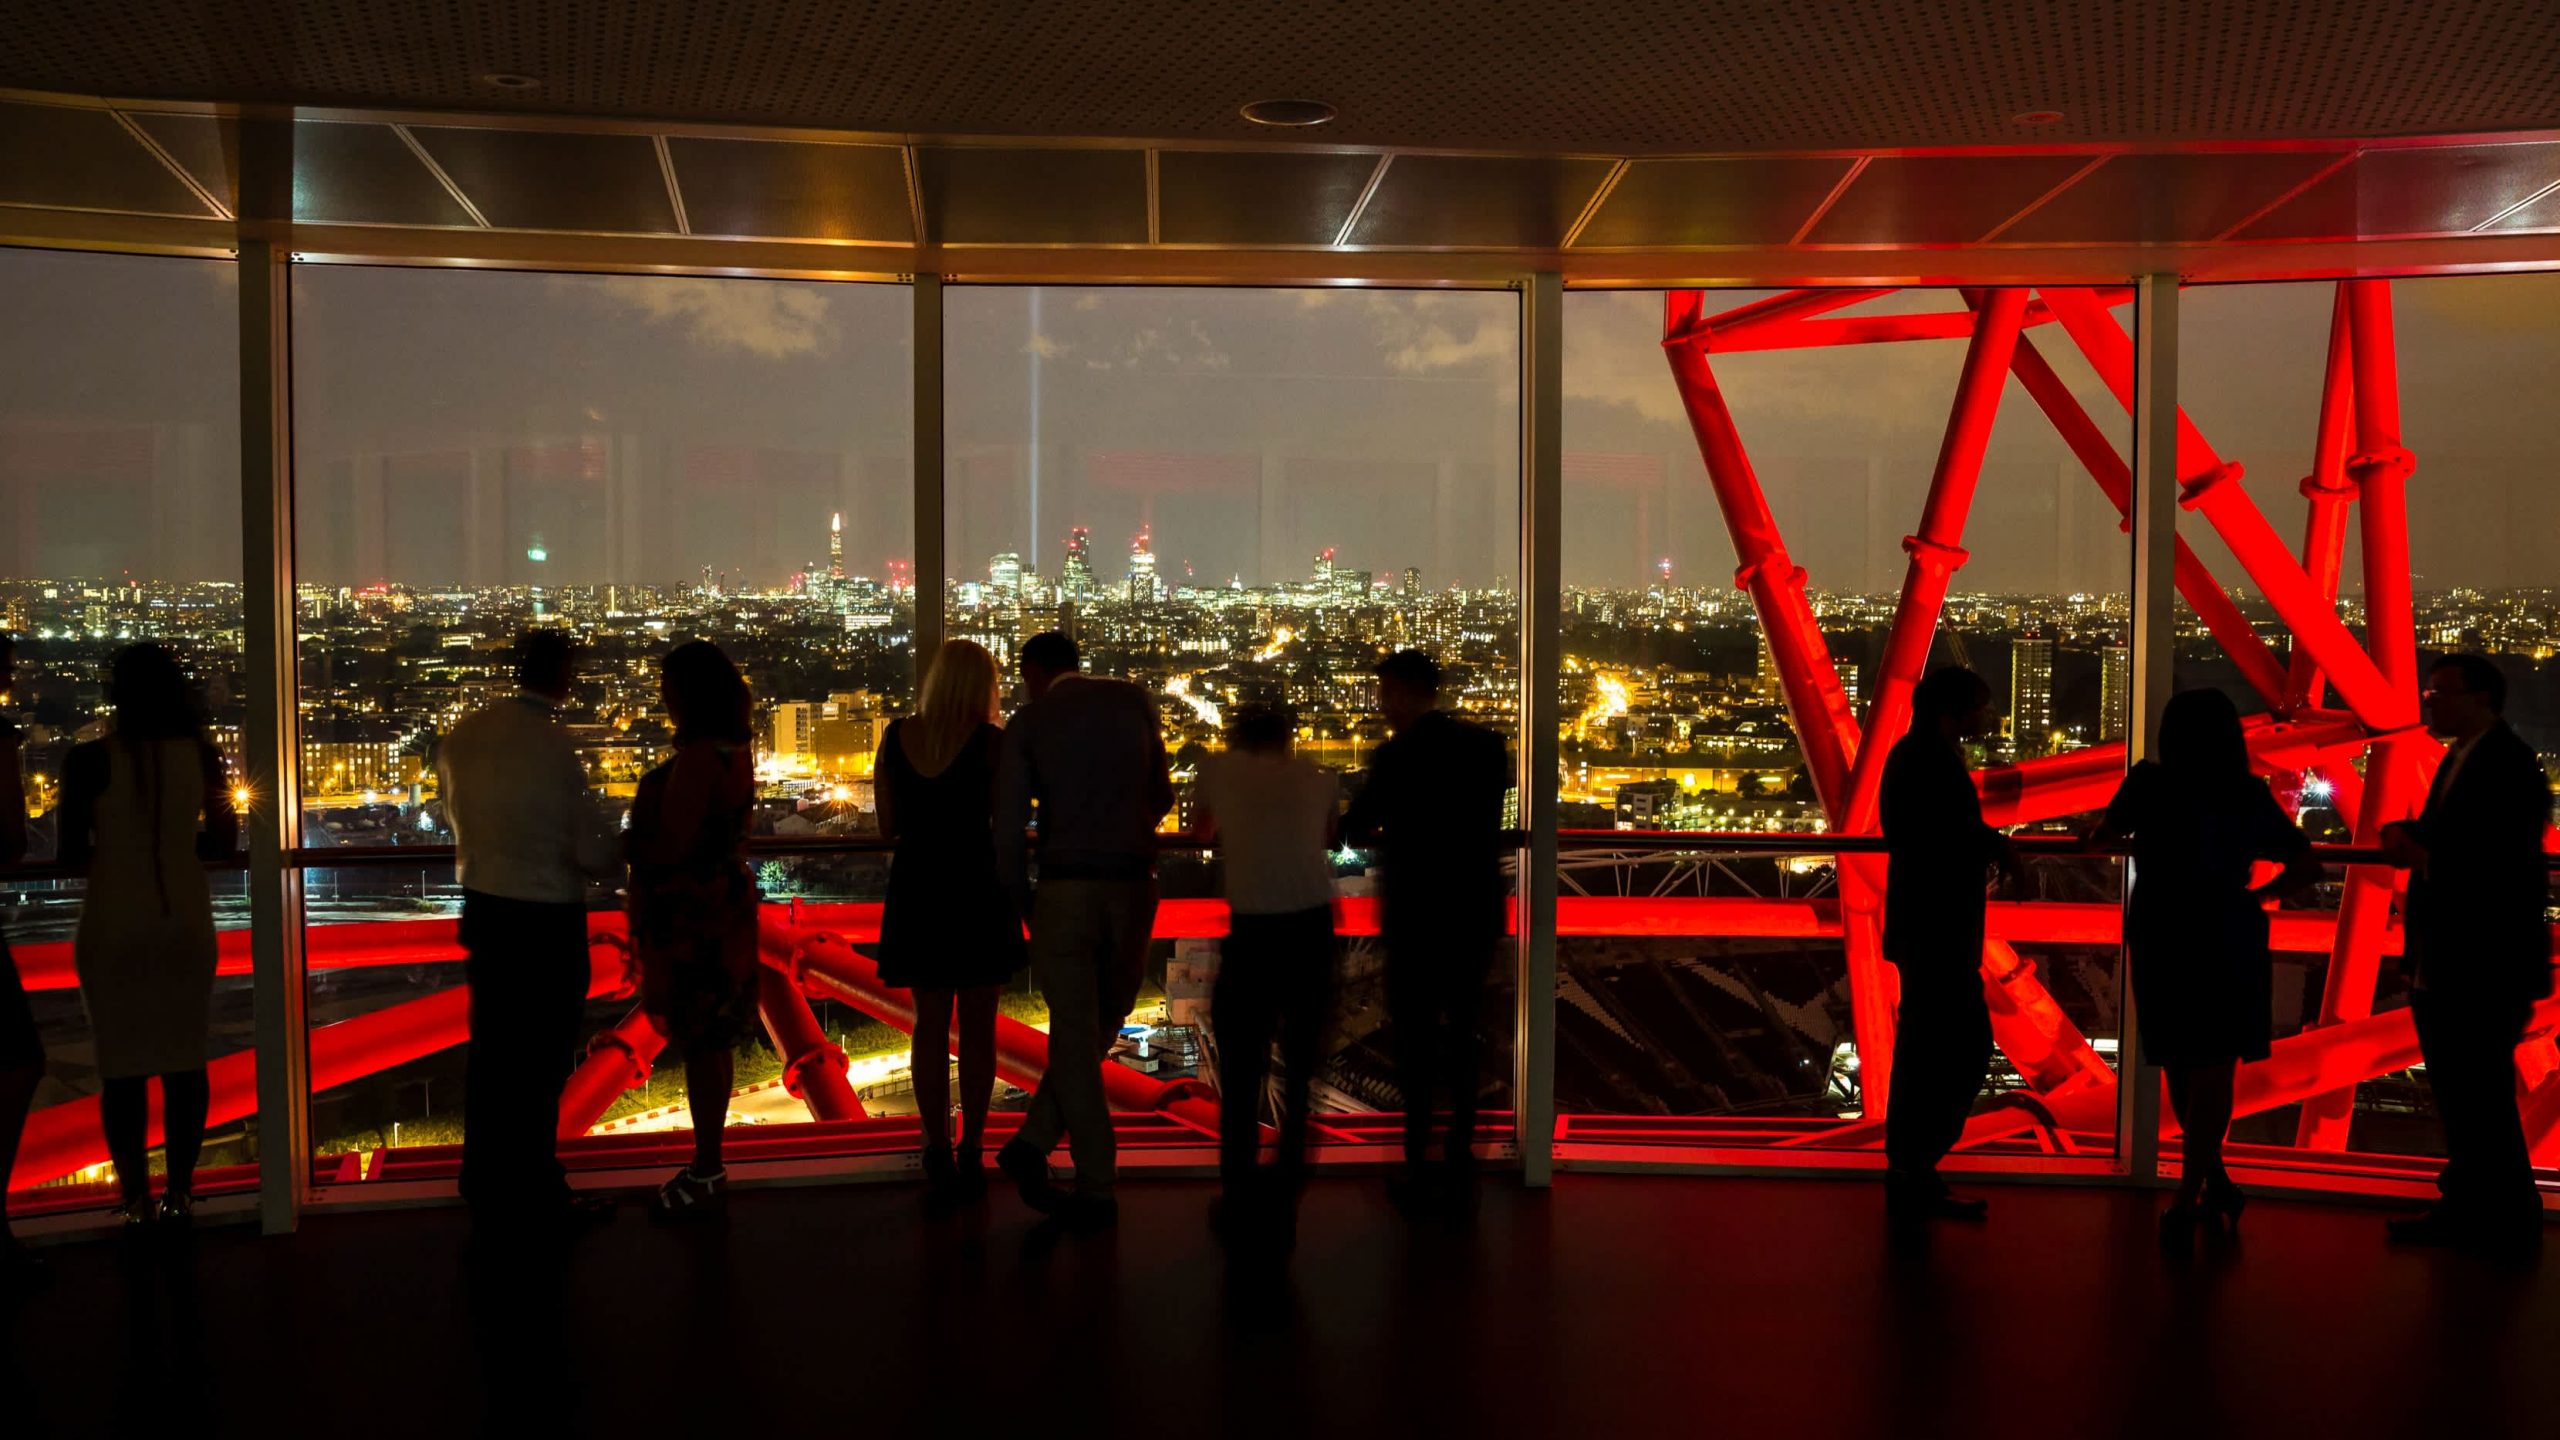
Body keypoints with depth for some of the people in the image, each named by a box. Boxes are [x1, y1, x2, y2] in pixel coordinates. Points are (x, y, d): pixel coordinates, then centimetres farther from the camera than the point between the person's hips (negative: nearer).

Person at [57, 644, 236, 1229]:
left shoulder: (89, 760, -12)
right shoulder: (201, 755, -4)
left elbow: (71, 856, -9)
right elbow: (223, 841, 5)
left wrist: (113, 851, 12)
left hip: (114, 922, -2)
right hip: (184, 918, 2)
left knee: (123, 1063, 6)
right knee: (184, 1058, 10)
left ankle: (136, 1197, 10)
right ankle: (179, 1192, 14)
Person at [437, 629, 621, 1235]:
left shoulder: (462, 736, -1)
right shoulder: (555, 748, -21)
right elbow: (598, 856, -17)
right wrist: (607, 856, 5)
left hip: (482, 907, 7)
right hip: (547, 919, -6)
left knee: (490, 1048, 18)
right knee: (539, 1059, 6)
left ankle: (486, 1185, 32)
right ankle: (532, 1195, 17)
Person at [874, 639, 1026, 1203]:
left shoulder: (895, 738, 1)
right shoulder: (990, 742, -11)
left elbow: (888, 828, 6)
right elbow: (1004, 826, -11)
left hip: (916, 889, 3)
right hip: (976, 887, -3)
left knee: (930, 1023, 11)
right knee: (976, 1027, 7)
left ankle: (938, 1152, 13)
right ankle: (971, 1151, 10)